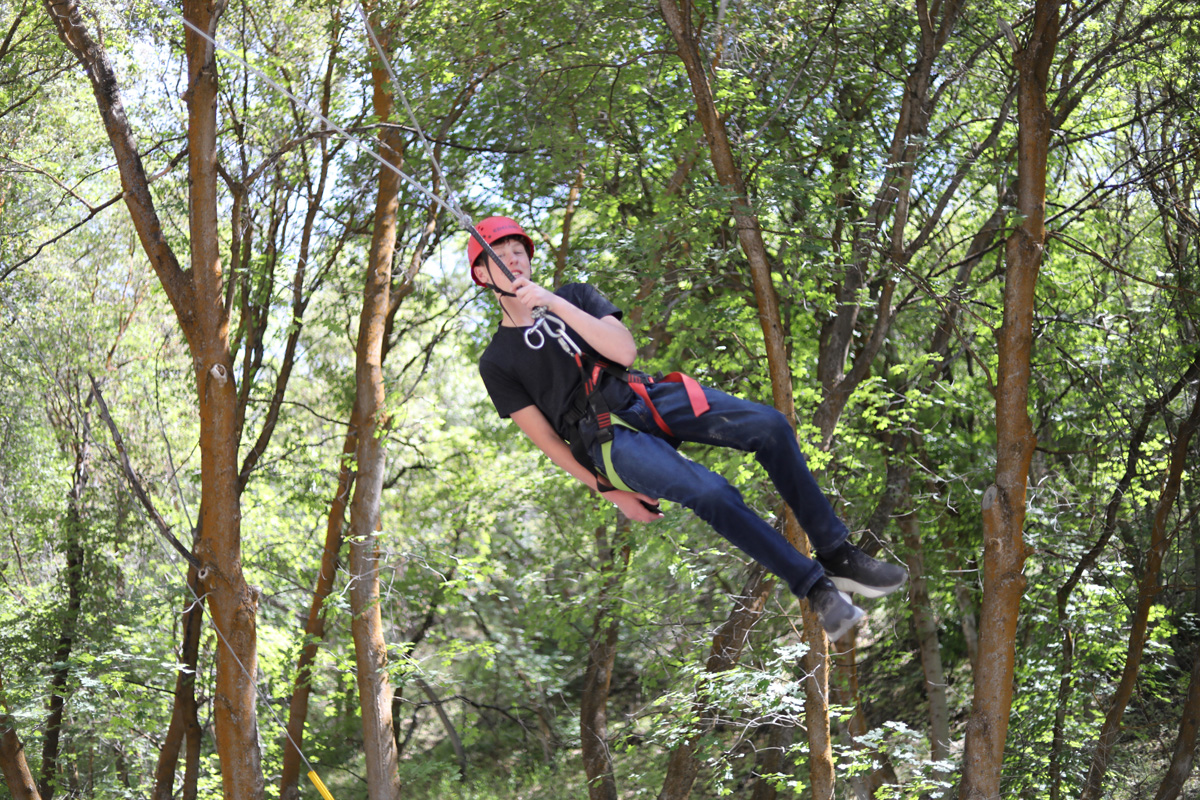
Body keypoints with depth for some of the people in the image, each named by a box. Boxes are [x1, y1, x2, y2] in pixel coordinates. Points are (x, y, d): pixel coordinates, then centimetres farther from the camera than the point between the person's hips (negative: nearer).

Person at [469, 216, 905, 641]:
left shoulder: (573, 296, 18)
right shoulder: (496, 363, 8)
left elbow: (625, 350, 0)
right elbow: (547, 439, 5)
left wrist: (558, 304, -8)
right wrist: (614, 494, -1)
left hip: (646, 397, 4)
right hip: (607, 438, -4)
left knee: (769, 425, -20)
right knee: (712, 492, -31)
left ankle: (837, 554, -13)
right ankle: (815, 587, -21)